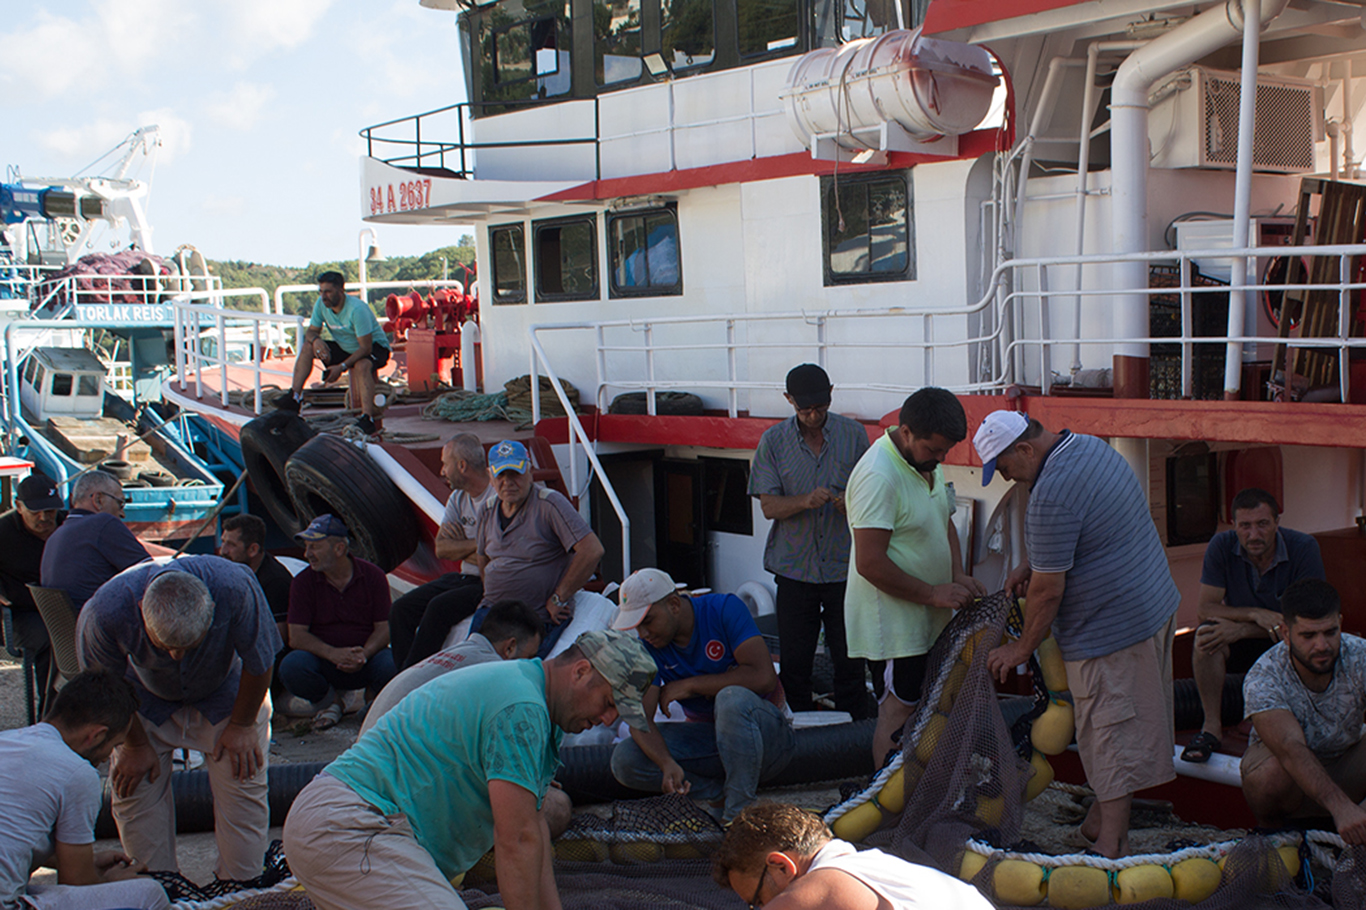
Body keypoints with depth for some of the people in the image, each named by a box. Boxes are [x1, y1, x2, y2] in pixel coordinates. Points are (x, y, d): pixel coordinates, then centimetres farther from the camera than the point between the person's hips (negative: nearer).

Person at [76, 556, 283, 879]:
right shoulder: (106, 611, -38)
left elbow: (259, 663, -22)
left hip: (224, 694, -1)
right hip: (147, 699, 1)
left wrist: (241, 727, -10)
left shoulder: (235, 589, -42)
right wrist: (134, 745, -5)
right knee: (134, 788, -4)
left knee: (241, 787, -7)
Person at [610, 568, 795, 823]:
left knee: (732, 698, -39)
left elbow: (764, 677, -27)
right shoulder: (648, 648, -5)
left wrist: (690, 685, -20)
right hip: (707, 736, 4)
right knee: (625, 759, -18)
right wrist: (666, 763, -36)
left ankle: (739, 814, -27)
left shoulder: (725, 609, -16)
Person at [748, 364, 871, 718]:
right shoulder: (773, 441, 1)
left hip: (845, 566, 0)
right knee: (794, 662, 6)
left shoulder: (854, 434, 3)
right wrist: (806, 501, -22)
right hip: (795, 567, 0)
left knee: (850, 662, 3)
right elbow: (768, 506, -2)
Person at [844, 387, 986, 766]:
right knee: (898, 714, -4)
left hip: (926, 621, 9)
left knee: (918, 711, 12)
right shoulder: (878, 476, -24)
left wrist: (957, 575, 3)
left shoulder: (926, 462, 7)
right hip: (892, 623, -9)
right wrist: (934, 593, -20)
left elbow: (944, 522, 21)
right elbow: (870, 563, -26)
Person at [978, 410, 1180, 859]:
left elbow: (1048, 591, -19)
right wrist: (1029, 563, 13)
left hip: (1111, 628, -10)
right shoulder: (1092, 447, 6)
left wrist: (1022, 648, -6)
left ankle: (1110, 847, 5)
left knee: (1111, 735, -2)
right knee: (1128, 728, 17)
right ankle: (1102, 820, 30)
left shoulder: (1052, 495, -25)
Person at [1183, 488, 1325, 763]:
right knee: (1206, 634, -30)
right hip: (1241, 647, 1)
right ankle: (1212, 725, -22)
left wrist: (1240, 629, -30)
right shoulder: (1222, 546, -13)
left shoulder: (1304, 547, -17)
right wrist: (1255, 614, -31)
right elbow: (1206, 608, -14)